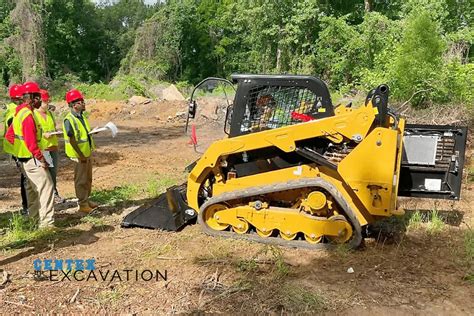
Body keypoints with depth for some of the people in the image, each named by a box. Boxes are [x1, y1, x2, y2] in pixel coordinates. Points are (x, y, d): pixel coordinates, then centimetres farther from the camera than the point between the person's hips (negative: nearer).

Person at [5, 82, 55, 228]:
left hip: (23, 158, 11)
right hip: (32, 159, -10)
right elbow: (31, 143, -25)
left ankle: (33, 217, 34)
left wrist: (19, 147, 18)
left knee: (33, 188, 21)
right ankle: (46, 222, -10)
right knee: (46, 187, -10)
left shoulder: (19, 112, 11)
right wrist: (41, 158, -18)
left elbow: (9, 135, 19)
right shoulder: (28, 115, -20)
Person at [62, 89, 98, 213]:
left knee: (88, 179, 18)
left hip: (88, 153, 9)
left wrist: (92, 147, 15)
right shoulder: (69, 120, -20)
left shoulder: (82, 116, 7)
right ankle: (82, 204, 11)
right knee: (81, 180, 1)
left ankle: (87, 200, 31)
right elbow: (71, 139, -22)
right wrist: (80, 155, -21)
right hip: (79, 156, -9)